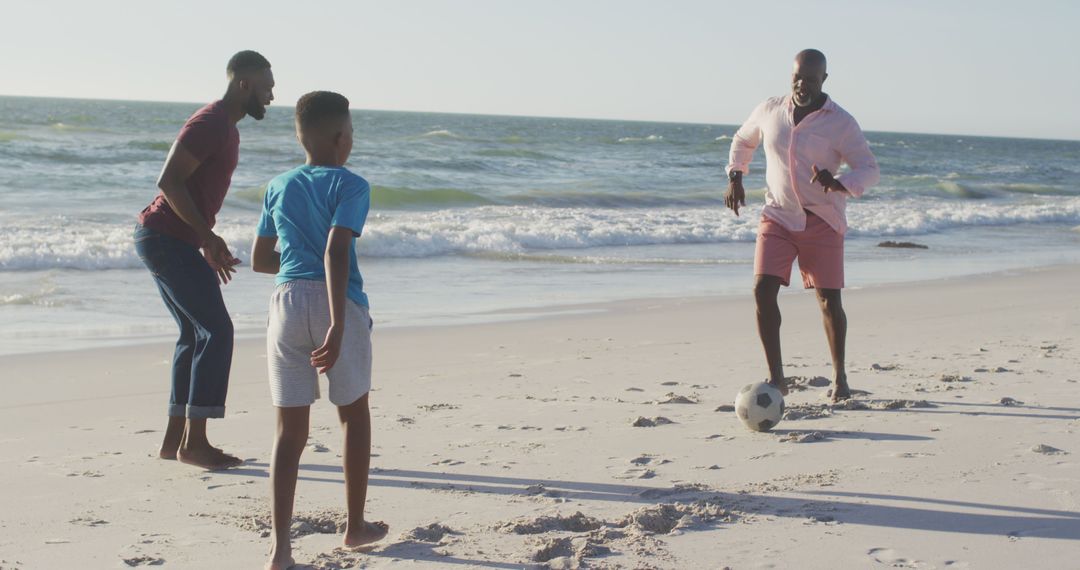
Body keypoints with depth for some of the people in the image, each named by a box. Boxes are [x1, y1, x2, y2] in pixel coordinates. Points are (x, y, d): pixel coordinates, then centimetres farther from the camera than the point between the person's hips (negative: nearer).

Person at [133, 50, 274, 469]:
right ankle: (194, 442, -8)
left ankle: (175, 438, 17)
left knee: (195, 333, 13)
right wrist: (209, 236, -21)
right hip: (167, 239, -11)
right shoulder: (210, 123, -14)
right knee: (217, 330, -10)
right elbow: (169, 181, -22)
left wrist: (210, 247, 21)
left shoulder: (226, 129, 18)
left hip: (166, 241, 11)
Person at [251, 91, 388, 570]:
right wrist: (338, 326, -23)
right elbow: (336, 251, -17)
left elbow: (259, 260, 18)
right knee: (354, 414, 18)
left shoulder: (279, 187, 13)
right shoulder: (350, 186, -3)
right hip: (335, 304, -4)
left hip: (287, 302, 4)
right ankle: (355, 526, 29)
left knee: (290, 430, 5)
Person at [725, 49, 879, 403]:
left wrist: (838, 184, -30)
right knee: (763, 290, -13)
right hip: (777, 217, 2)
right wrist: (735, 177, 7)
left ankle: (840, 377, 20)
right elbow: (743, 140, 22)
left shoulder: (840, 123, -8)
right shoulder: (770, 111, 3)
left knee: (829, 301, 0)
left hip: (822, 221, -2)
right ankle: (776, 377, -5)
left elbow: (869, 170, -11)